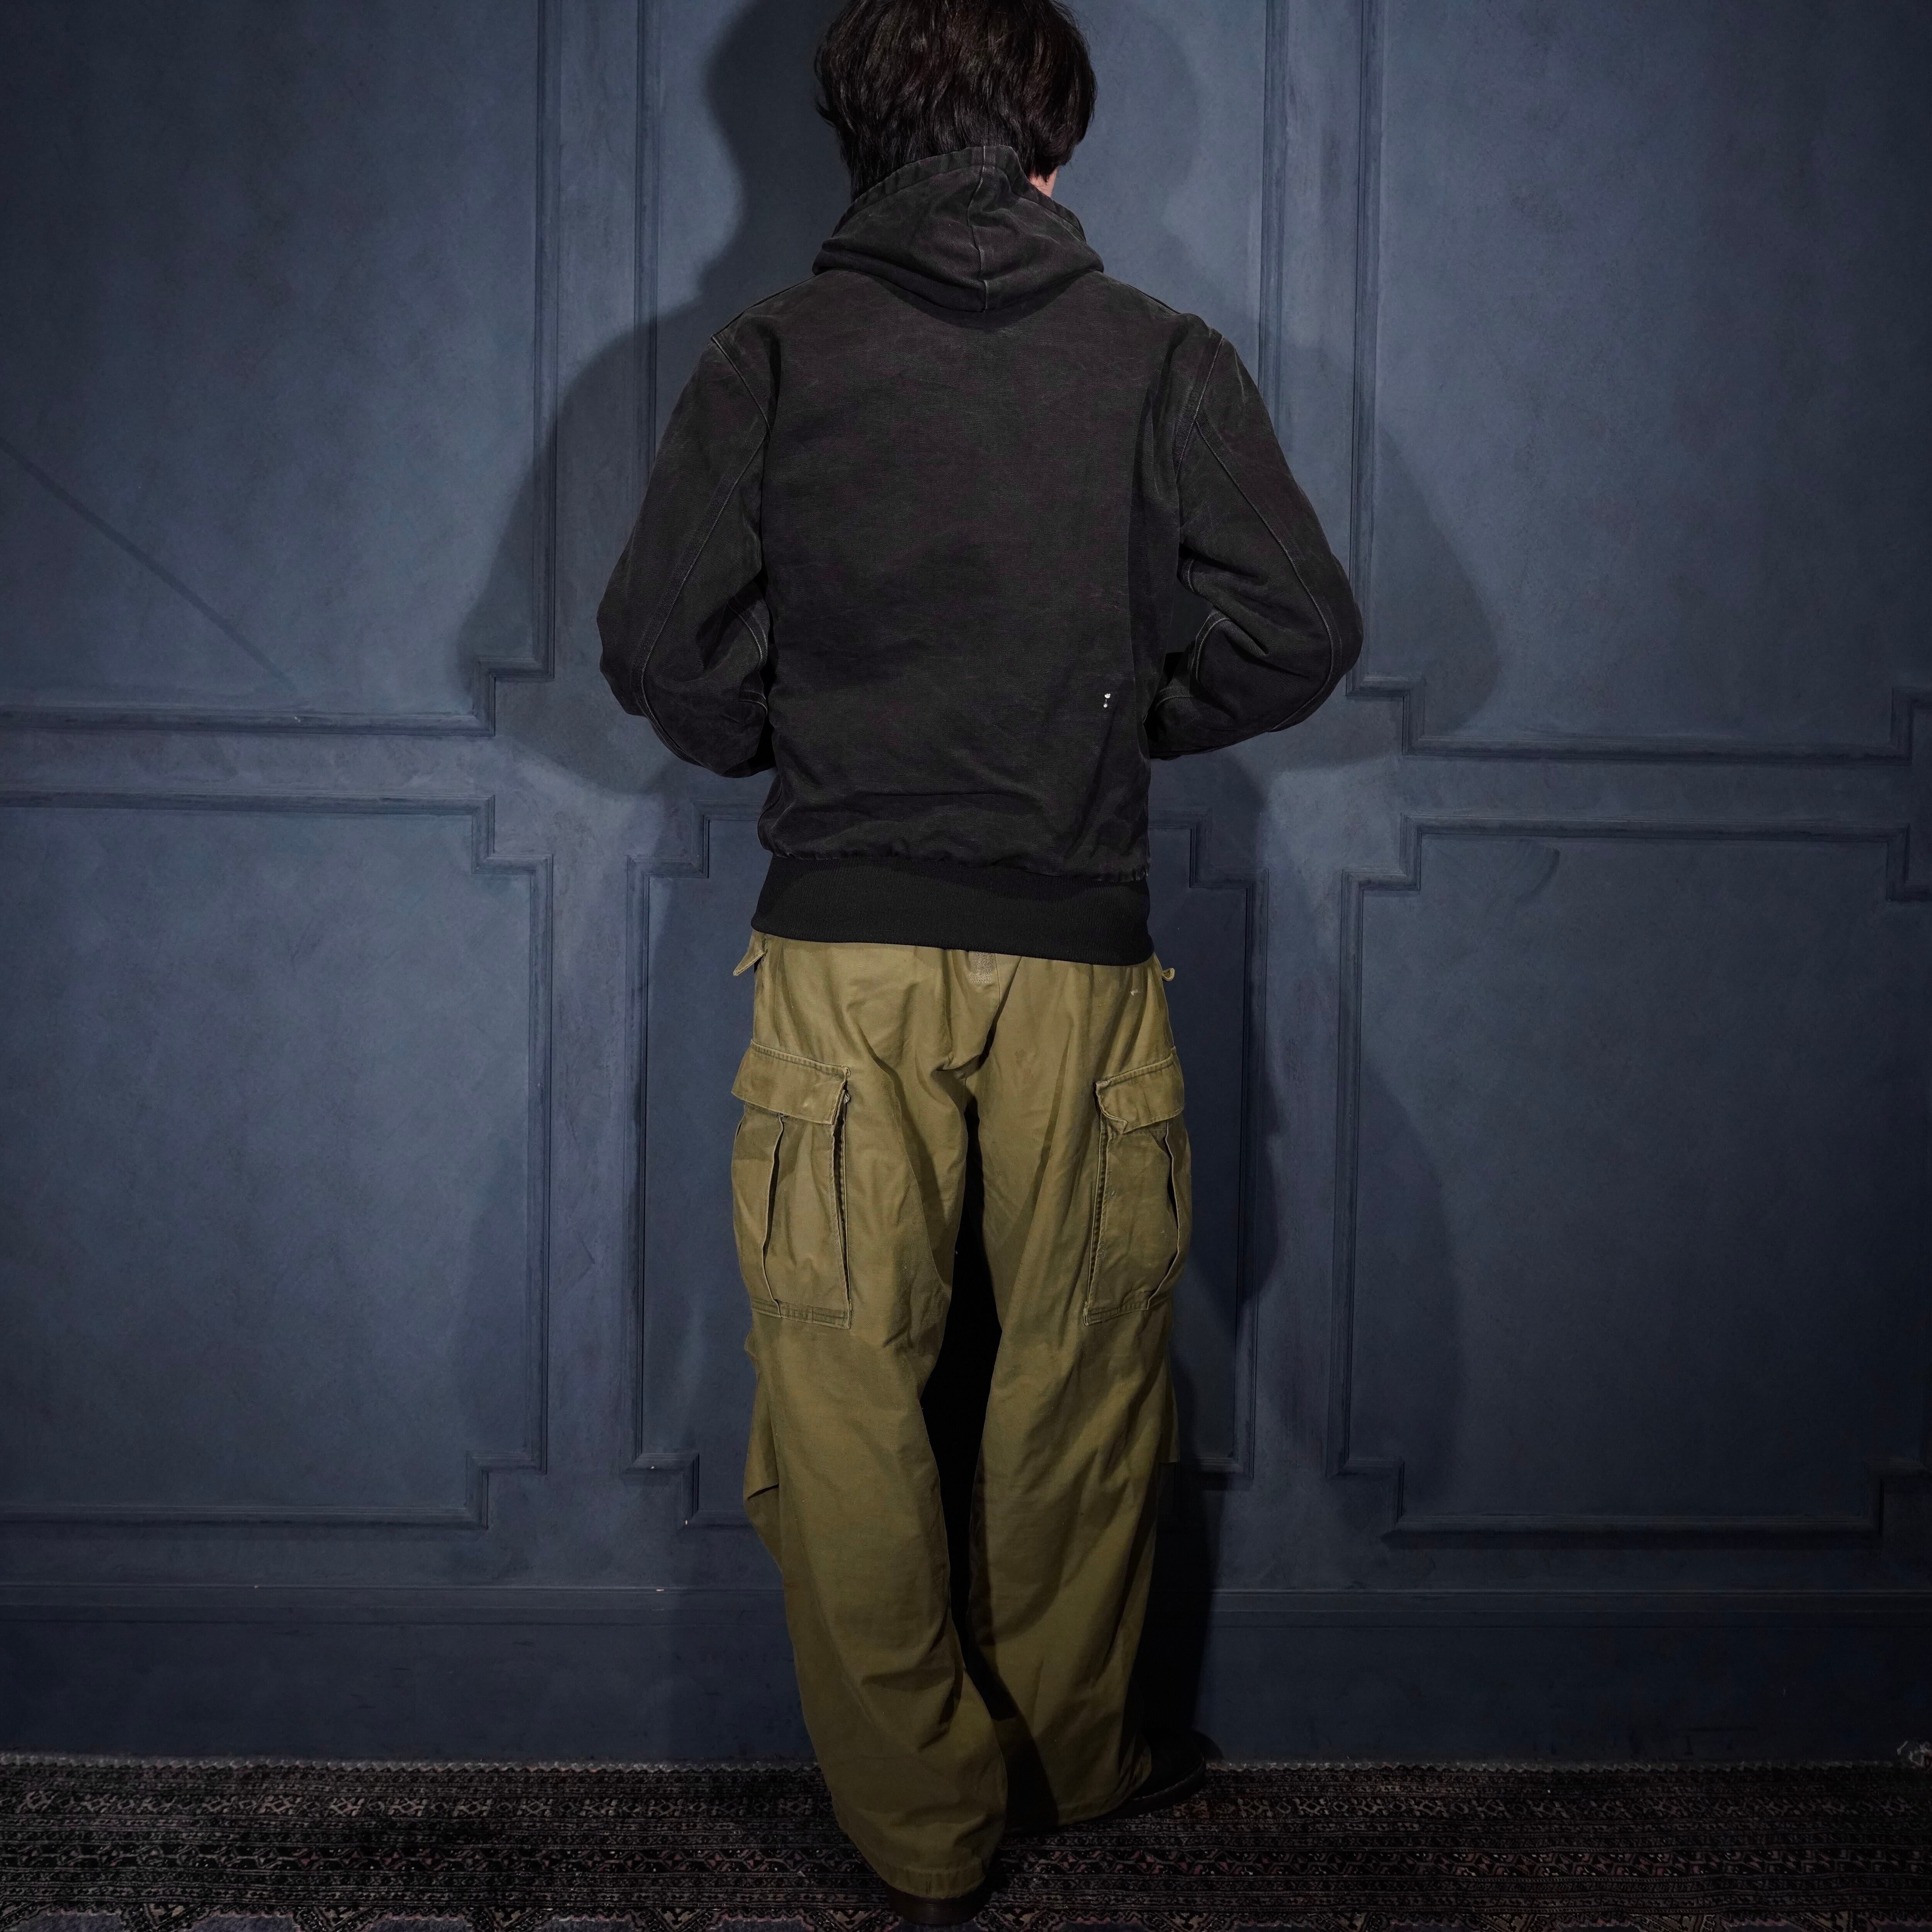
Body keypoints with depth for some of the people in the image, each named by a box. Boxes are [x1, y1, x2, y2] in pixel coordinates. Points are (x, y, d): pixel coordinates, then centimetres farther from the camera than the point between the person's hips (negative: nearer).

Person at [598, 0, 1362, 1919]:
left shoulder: (772, 354, 1)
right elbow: (1301, 627, -2)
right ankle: (1063, 1751, 34)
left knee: (842, 1390, 10)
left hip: (842, 946, 0)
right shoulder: (1164, 358, 2)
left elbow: (661, 645, -3)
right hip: (1076, 947, 1)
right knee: (1084, 1368, 17)